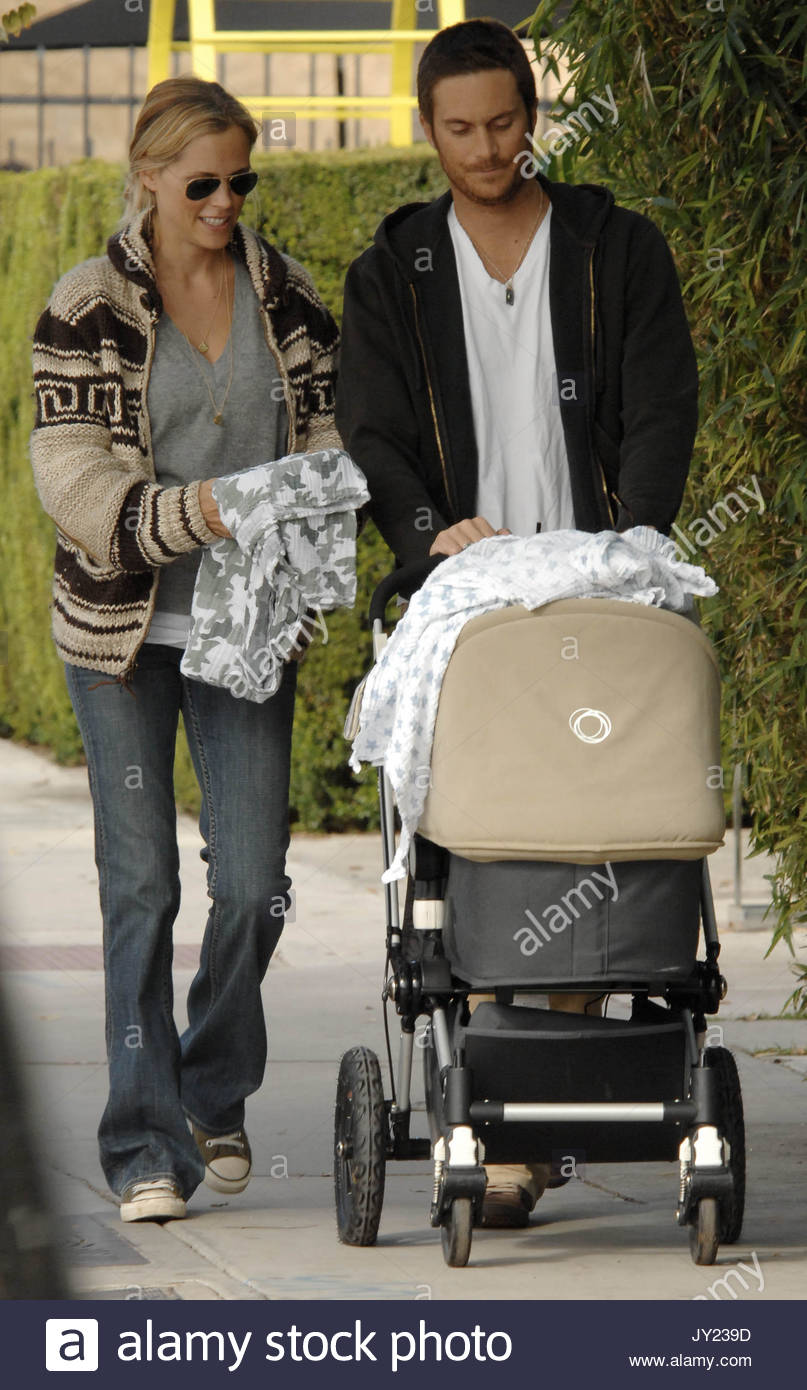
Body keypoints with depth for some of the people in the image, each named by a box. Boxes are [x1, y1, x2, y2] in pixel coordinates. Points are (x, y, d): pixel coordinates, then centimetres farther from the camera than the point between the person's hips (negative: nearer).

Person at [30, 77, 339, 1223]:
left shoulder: (286, 294, 4)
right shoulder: (89, 308, -6)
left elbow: (331, 427, 10)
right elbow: (72, 476, -12)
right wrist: (191, 514, -27)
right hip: (122, 629, -2)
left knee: (254, 883, -3)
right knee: (141, 885, -3)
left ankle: (215, 1095, 23)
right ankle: (145, 1148, 2)